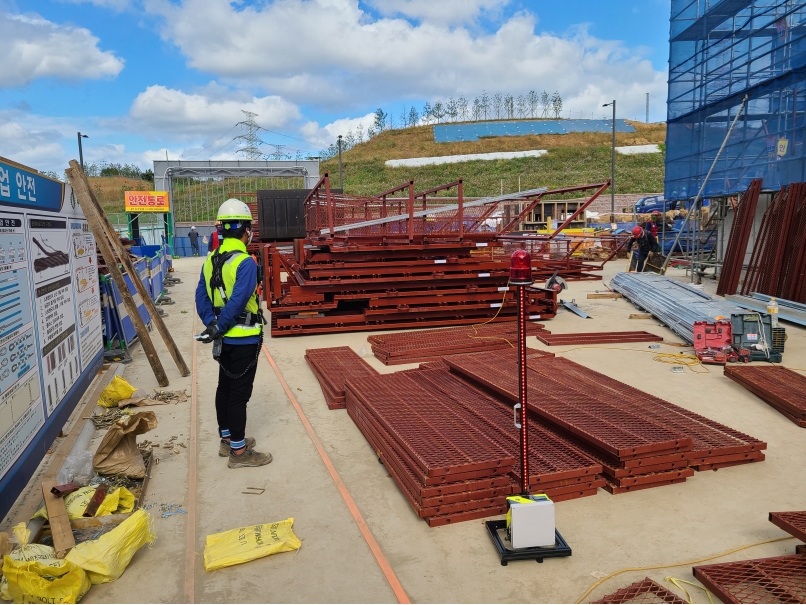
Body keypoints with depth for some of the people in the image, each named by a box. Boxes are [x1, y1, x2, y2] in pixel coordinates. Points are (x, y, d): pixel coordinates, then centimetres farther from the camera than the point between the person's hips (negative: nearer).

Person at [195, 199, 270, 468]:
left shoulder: (211, 260, 7)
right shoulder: (245, 262, -20)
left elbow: (201, 296, 6)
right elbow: (238, 301, -25)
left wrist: (211, 324, 0)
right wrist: (219, 328, -15)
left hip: (224, 338, 9)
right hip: (244, 339, -8)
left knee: (225, 387, 18)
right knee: (239, 393, -1)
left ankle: (227, 438, 33)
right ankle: (239, 451, 9)